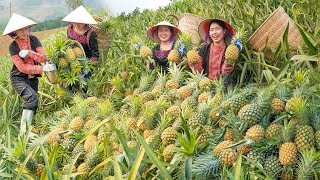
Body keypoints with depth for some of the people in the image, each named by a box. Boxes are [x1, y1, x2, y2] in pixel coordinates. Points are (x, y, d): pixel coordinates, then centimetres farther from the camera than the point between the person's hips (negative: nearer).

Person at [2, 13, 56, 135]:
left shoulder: (33, 40, -1)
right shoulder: (13, 46, -11)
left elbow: (44, 57, -10)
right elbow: (22, 67, -18)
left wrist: (29, 53, -24)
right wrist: (43, 69, -25)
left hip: (33, 78, 5)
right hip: (18, 78, -5)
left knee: (32, 103, 5)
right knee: (32, 97, -26)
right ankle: (24, 130, -26)